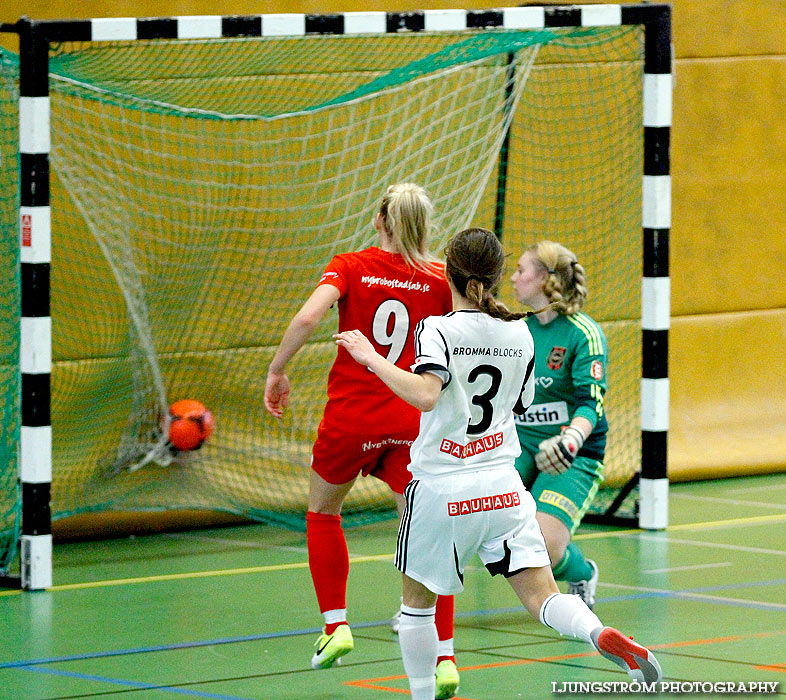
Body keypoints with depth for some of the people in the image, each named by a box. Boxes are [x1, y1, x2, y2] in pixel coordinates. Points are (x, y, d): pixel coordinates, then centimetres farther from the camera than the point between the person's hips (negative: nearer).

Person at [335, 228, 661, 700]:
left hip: (442, 488, -4)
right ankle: (603, 636, -30)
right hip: (503, 484, 4)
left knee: (417, 601, 15)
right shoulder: (520, 333, 5)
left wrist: (372, 359, -20)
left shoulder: (438, 330, -12)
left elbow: (425, 394, -29)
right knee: (542, 595, -3)